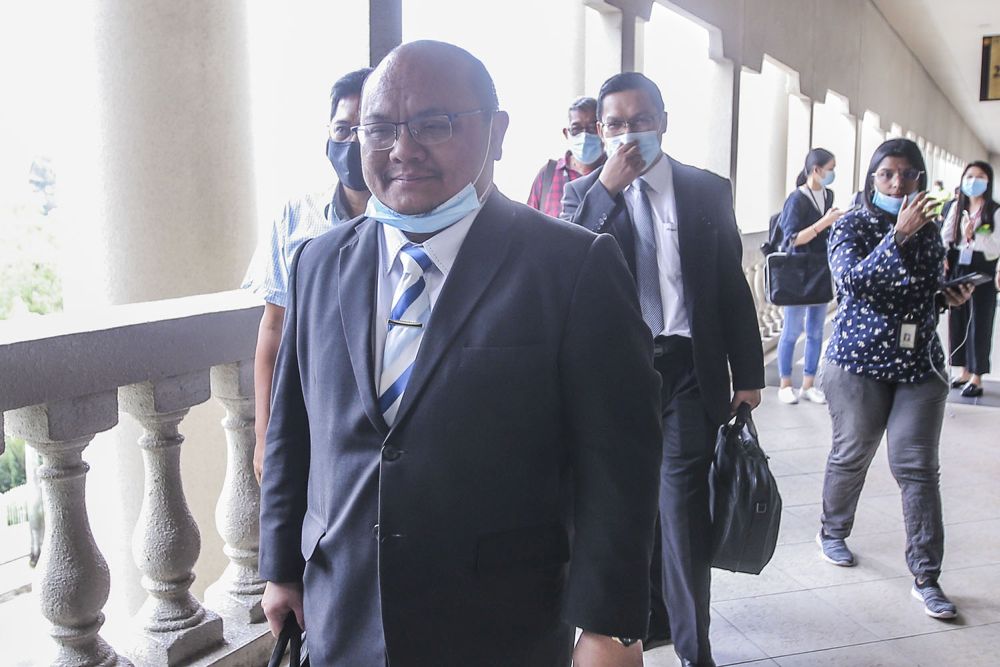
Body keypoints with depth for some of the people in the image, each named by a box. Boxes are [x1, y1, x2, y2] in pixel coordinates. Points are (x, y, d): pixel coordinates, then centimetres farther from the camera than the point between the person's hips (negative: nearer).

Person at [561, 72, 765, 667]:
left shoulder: (709, 190, 6)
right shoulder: (584, 194, 5)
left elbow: (734, 287, 7)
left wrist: (749, 375, 5)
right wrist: (608, 187, -18)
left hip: (689, 370, -1)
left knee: (684, 507, -1)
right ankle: (648, 619, 34)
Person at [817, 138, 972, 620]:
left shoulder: (929, 231, 10)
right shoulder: (851, 226, -3)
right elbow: (852, 278, -20)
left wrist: (950, 298, -1)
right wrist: (899, 236, -27)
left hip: (920, 364, 3)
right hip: (859, 360, -3)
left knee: (918, 468, 0)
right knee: (852, 455, 11)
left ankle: (926, 578, 6)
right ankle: (832, 532, 36)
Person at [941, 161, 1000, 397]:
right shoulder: (957, 207, 7)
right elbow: (945, 236, 2)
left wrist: (972, 236, -22)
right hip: (957, 273, 5)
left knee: (979, 325, 0)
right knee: (958, 322, 10)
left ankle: (976, 378, 8)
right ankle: (963, 372, 24)